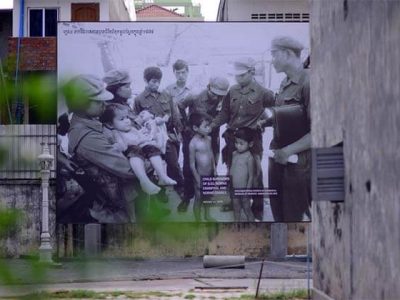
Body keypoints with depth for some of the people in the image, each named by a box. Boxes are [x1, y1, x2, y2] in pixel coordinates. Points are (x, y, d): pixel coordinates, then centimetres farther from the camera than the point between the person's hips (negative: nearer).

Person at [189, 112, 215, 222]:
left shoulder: (208, 138, -3)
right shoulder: (193, 143, -23)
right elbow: (192, 164, -18)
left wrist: (214, 170, 14)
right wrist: (198, 179, -16)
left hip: (210, 174, 6)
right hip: (201, 176, -6)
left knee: (208, 196, 23)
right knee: (198, 199, 9)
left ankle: (207, 216, 43)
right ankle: (198, 222, 23)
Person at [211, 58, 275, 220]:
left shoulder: (261, 92, -7)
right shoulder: (232, 91, 6)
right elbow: (224, 113, 7)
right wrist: (211, 126, -4)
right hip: (232, 137, 5)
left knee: (254, 174, 1)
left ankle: (257, 208, 12)